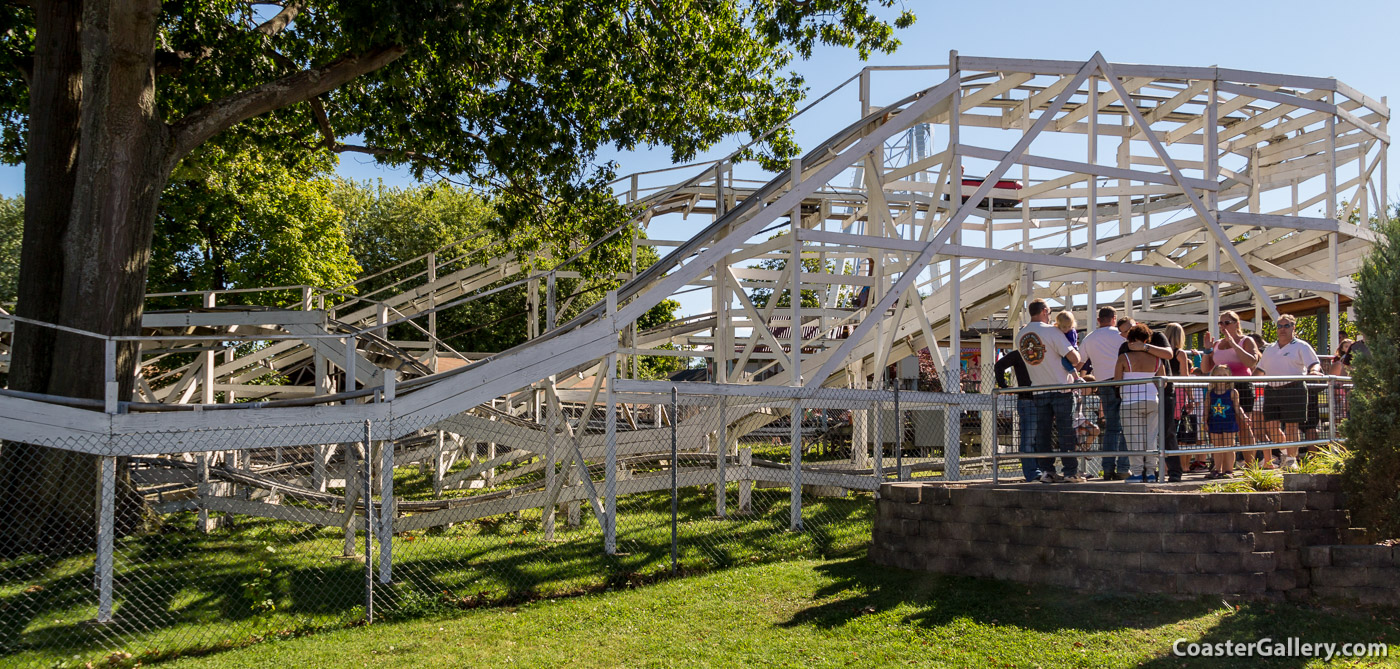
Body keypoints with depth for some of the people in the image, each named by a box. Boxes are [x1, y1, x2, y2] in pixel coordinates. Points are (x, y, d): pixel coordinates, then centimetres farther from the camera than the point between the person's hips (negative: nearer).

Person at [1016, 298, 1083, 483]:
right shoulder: (1052, 331, -12)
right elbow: (1074, 359, -13)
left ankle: (1046, 471, 7)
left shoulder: (1020, 335, 6)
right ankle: (1070, 472, 2)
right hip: (1061, 389, -5)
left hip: (1039, 390, 5)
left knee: (1042, 433, 7)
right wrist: (1076, 354, 12)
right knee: (1066, 432, 0)